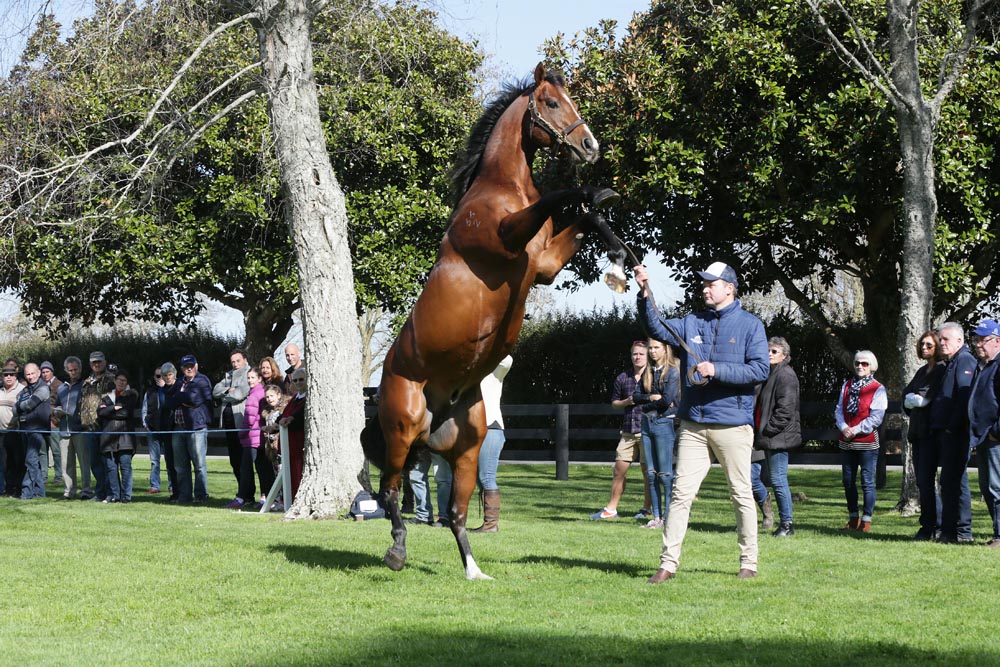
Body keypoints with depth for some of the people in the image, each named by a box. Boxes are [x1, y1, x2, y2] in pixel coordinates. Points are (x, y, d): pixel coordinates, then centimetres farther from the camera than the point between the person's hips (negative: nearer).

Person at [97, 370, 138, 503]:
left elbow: (127, 412, -6)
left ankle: (126, 496, -7)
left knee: (125, 465, -9)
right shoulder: (107, 396, 19)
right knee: (111, 466, 1)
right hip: (109, 436, 3)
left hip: (125, 434, -3)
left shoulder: (132, 395, 9)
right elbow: (100, 412, 3)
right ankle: (114, 495, 6)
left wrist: (108, 411, 0)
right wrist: (114, 408, -8)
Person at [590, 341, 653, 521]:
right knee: (619, 471, 4)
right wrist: (627, 401, -2)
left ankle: (647, 509, 11)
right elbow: (614, 403, 19)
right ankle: (611, 509, 9)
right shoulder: (623, 378, 11)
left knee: (648, 471, 1)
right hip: (628, 431, 4)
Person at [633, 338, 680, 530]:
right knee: (651, 474, 6)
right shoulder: (648, 372, 14)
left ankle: (668, 517, -5)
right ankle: (656, 516, 9)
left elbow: (667, 400, -16)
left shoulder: (672, 372, -5)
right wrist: (652, 397, -11)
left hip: (665, 423, -7)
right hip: (647, 423, 7)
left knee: (665, 474, -7)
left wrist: (646, 405, -4)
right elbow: (636, 396, 6)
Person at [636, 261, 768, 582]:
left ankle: (749, 562, 14)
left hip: (733, 425, -3)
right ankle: (668, 562, -1)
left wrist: (717, 371, -17)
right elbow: (657, 328, -1)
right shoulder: (692, 323, 12)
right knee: (681, 493, -1)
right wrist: (645, 294, -15)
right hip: (693, 425, 4)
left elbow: (760, 370, -9)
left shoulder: (750, 325, 0)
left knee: (741, 494, 5)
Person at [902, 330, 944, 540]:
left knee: (926, 481, -11)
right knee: (922, 481, 8)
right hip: (918, 432, 9)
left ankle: (929, 527, -7)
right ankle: (938, 524, 15)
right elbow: (907, 394, 16)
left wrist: (918, 400, -5)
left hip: (932, 432, -9)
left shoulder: (943, 370, -8)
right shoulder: (922, 371, 19)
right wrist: (911, 401, -3)